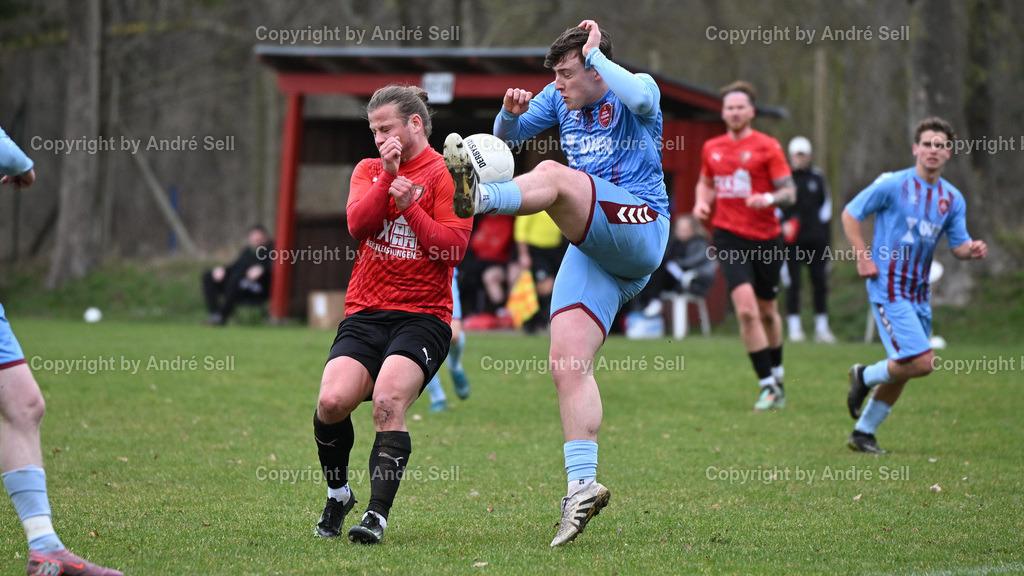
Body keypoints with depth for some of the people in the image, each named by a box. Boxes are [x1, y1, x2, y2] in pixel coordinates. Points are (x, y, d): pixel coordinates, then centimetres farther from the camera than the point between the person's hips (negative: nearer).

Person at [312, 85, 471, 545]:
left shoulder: (446, 174, 3)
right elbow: (357, 224, -2)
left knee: (388, 400, -27)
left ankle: (377, 514, -25)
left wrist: (410, 206, -14)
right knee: (332, 400, -18)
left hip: (423, 315, -4)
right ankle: (337, 494, 7)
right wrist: (387, 177, -11)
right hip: (364, 314, 4)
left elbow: (454, 246, -7)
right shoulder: (369, 170, 16)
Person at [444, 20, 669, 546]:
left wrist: (594, 52, -14)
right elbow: (509, 136, 24)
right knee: (567, 363, -9)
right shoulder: (560, 99, 18)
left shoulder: (638, 90, -1)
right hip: (591, 251, 7)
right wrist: (511, 111, 1)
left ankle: (479, 196, -63)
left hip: (639, 227, -7)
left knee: (552, 175, -31)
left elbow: (640, 97, -26)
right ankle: (582, 487, -13)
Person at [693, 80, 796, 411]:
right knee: (746, 309, -16)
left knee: (767, 311, 13)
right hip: (729, 238, 1)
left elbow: (789, 192, -4)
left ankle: (776, 374, 38)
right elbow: (706, 182, 26)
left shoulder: (767, 147, -3)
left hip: (766, 239, -1)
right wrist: (702, 202, 4)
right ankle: (768, 387, -11)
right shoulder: (711, 149, 8)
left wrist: (770, 199, -25)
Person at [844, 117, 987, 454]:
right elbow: (850, 214, -1)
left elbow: (958, 246, 11)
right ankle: (866, 376, 11)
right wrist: (863, 258, -9)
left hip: (919, 292, 6)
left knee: (902, 370, 9)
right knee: (920, 362, -16)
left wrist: (971, 250, -13)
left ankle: (863, 433, 23)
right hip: (889, 287, -6)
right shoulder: (892, 185, -8)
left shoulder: (952, 199, 8)